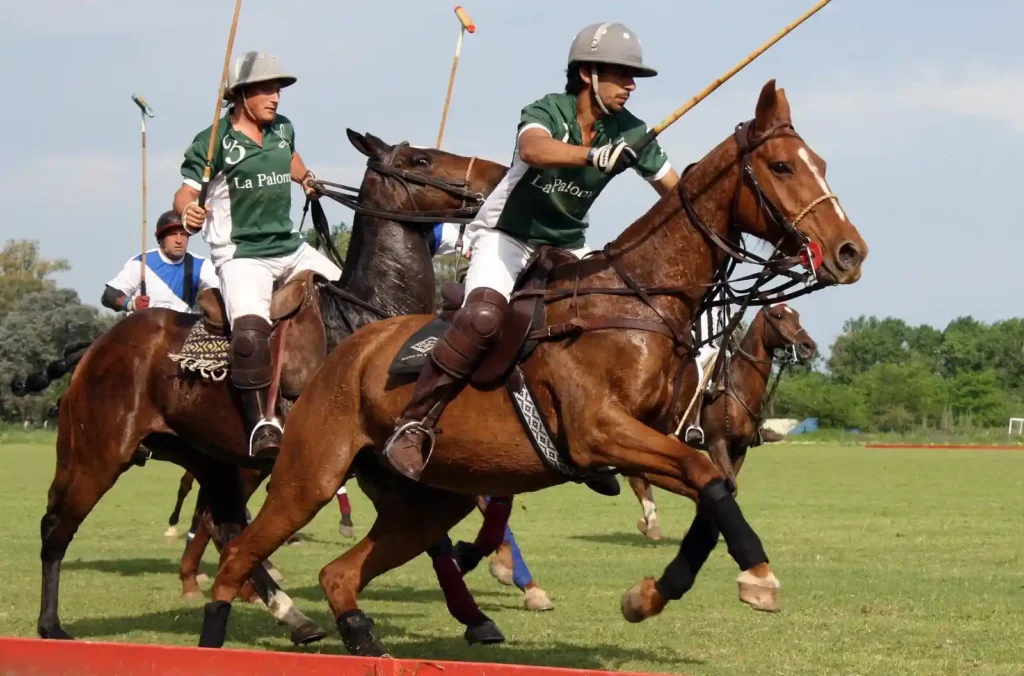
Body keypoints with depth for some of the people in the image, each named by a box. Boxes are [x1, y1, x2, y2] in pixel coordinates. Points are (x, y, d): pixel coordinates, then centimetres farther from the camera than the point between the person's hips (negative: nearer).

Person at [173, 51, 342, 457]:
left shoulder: (283, 130, 9)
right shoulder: (214, 142, -8)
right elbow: (186, 191, -13)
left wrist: (306, 178, 16)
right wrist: (188, 210, -33)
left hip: (290, 248, 7)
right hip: (241, 254, -7)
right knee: (251, 330, -31)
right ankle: (262, 422, -27)